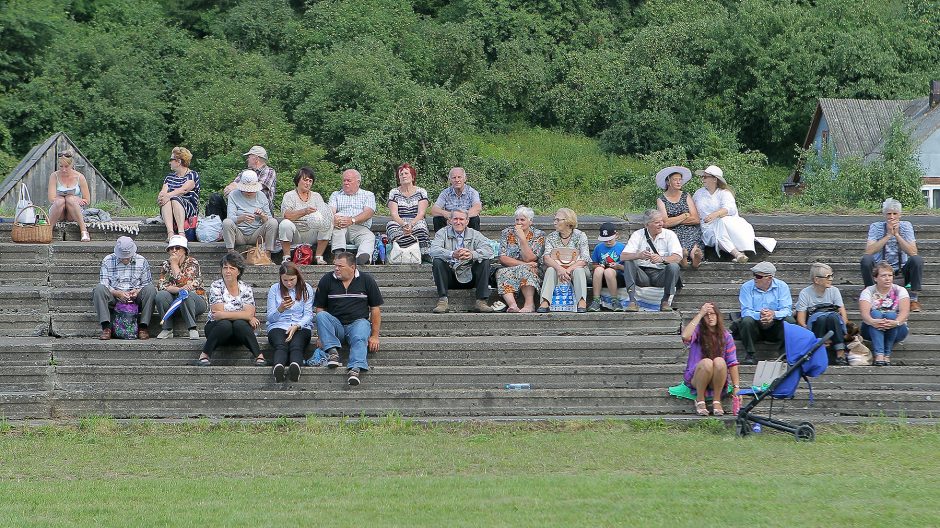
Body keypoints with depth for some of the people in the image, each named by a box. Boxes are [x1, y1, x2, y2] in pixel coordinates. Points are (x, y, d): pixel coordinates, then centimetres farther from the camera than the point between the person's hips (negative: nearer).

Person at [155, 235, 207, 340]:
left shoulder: (192, 263, -10)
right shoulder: (166, 264, 2)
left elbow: (183, 284, -25)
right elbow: (161, 285, -13)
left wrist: (174, 264, -20)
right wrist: (178, 289, -30)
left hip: (196, 301, -3)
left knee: (185, 294, -36)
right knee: (161, 295, -26)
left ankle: (192, 328, -26)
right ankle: (167, 330, -17)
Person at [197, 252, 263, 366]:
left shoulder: (246, 289, 0)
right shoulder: (216, 287, -5)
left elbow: (249, 314, -14)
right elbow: (218, 313, -16)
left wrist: (223, 314, -22)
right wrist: (248, 318, -18)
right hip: (217, 328, -1)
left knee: (239, 324, -32)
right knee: (225, 324, -34)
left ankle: (258, 356, -26)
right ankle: (204, 355, -23)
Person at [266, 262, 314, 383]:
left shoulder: (306, 289, 10)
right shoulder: (274, 289, 11)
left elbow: (308, 315, 5)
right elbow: (270, 317, 8)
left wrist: (296, 326, -15)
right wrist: (280, 309, -14)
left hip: (301, 326, 0)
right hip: (278, 326, 0)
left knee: (296, 346, -36)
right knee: (281, 346, -36)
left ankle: (295, 366, -68)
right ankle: (278, 367, -68)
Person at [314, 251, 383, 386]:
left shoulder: (366, 280, 6)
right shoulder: (327, 280, 7)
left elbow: (375, 309, 8)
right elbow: (319, 308, 8)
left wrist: (375, 336, 1)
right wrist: (322, 333, -4)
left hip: (358, 322, -2)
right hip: (336, 324, 2)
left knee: (359, 338, -36)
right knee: (321, 316, -29)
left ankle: (355, 368, -55)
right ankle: (332, 351, -36)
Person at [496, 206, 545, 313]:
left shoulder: (538, 235, 2)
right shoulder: (506, 233, 8)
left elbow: (529, 259, -10)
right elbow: (503, 258, -4)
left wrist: (522, 238, -15)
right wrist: (523, 264, -15)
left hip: (532, 273, -1)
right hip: (509, 270, 1)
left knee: (524, 270, -36)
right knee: (502, 272, -33)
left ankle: (529, 304, -47)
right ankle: (512, 304, -54)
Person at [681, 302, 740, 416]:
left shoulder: (726, 336, 2)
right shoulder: (698, 331, -3)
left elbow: (732, 363, -4)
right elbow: (685, 336, -28)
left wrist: (736, 388, -13)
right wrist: (700, 314, -24)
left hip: (718, 381, 1)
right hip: (695, 379, -1)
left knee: (719, 361, -31)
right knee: (707, 362, -34)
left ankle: (716, 401, -17)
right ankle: (700, 400, -15)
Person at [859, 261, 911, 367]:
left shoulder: (900, 291, 0)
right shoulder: (868, 292, -1)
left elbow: (905, 311, -16)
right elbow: (864, 313, -19)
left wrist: (896, 322, -39)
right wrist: (872, 321, -43)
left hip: (896, 330, 0)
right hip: (873, 330, 0)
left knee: (890, 315, -30)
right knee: (875, 313, -31)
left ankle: (887, 355, -32)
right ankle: (879, 355, -46)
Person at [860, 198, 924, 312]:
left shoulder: (906, 226, -2)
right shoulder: (876, 227, -6)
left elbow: (913, 252, -15)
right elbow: (868, 251, -22)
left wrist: (897, 234, -21)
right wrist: (888, 235, -23)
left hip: (901, 268, 1)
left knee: (917, 259, -27)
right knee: (866, 260, -30)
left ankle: (914, 298, -19)